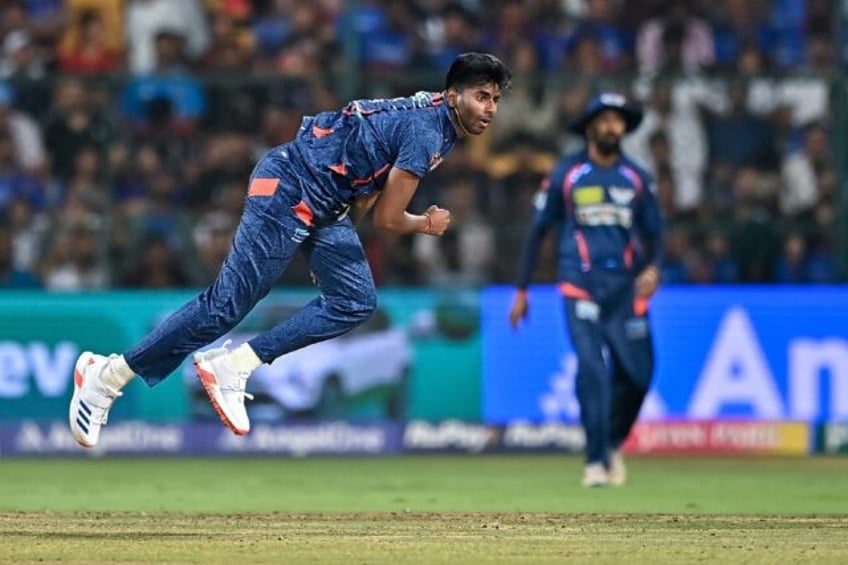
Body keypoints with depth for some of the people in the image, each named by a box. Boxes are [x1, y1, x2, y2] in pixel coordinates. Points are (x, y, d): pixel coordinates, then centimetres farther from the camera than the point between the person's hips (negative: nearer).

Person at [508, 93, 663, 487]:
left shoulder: (636, 178, 10)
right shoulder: (566, 174, 3)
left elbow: (653, 230, 13)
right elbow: (538, 230, 7)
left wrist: (653, 267, -9)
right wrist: (522, 291, 4)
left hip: (626, 286, 3)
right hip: (581, 284, -3)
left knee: (637, 372, 0)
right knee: (591, 368, -16)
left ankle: (614, 444, 27)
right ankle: (596, 461, -13)